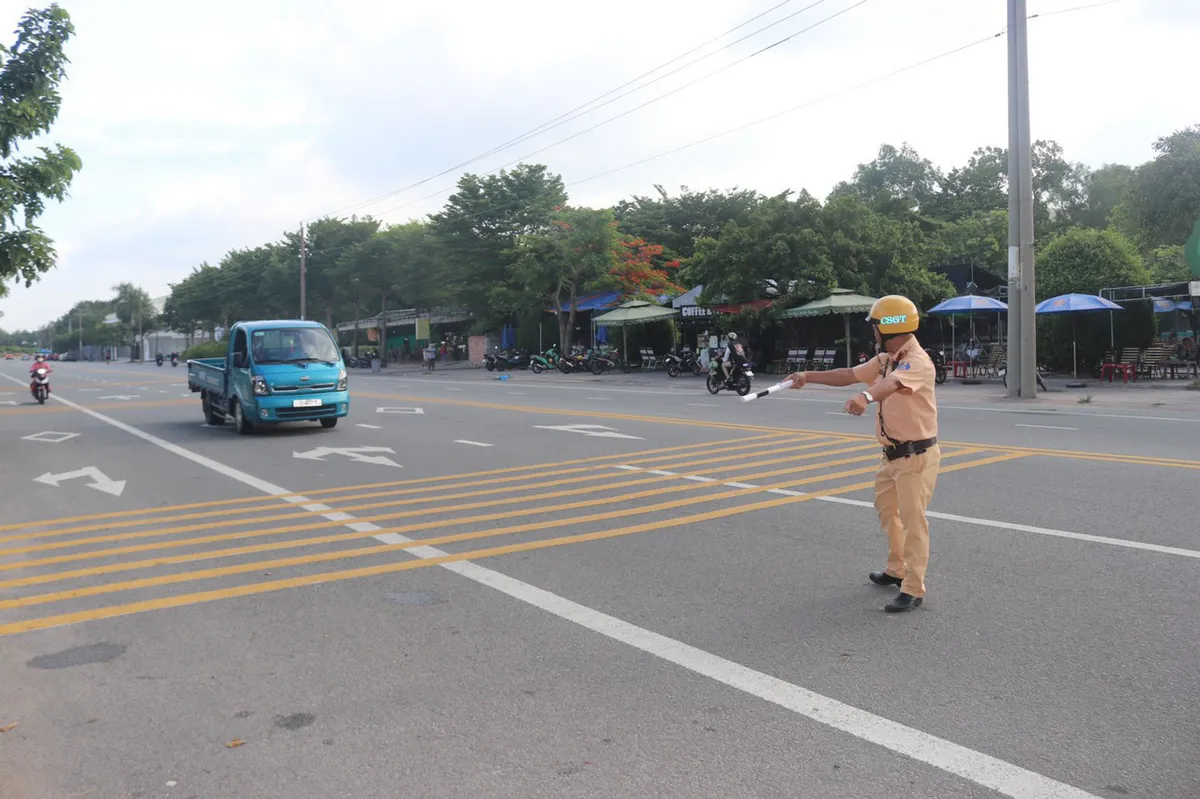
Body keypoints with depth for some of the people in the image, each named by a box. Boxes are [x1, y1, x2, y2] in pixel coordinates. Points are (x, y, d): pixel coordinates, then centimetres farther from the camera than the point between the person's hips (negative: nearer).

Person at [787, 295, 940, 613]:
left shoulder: (918, 361, -22)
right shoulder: (884, 359, 8)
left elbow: (892, 383, -43)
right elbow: (850, 375, 17)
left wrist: (865, 397, -61)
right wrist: (808, 376, 15)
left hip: (916, 456, -10)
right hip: (892, 453, 10)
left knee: (913, 520, -6)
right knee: (886, 510, 21)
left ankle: (914, 589, 2)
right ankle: (896, 570, 38)